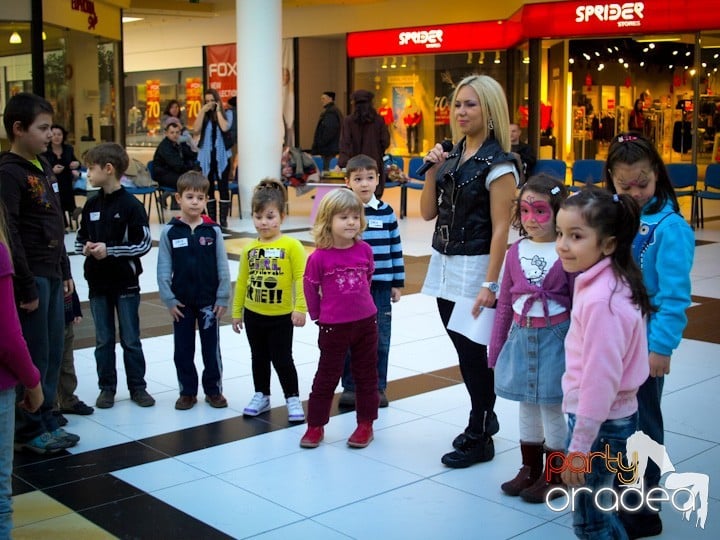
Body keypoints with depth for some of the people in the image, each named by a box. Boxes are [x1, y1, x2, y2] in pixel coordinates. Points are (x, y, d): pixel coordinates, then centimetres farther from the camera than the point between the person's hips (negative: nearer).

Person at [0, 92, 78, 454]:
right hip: (30, 277, -8)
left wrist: (64, 272, 17)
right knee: (33, 356, 0)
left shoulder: (43, 166, 13)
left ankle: (46, 421, 25)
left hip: (52, 274, 8)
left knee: (53, 354, 13)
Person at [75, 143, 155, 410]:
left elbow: (144, 244, -11)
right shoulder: (91, 205, 5)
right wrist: (85, 248, -10)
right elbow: (80, 238, 13)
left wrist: (110, 249, -18)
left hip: (126, 284, -4)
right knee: (103, 340, 11)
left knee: (131, 339, 6)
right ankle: (107, 387, 21)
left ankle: (137, 387, 18)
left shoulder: (131, 205, -11)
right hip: (97, 283, 4)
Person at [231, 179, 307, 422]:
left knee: (282, 359, 2)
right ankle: (261, 396, 32)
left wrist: (300, 308, -22)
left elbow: (300, 278, -15)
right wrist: (237, 311, 9)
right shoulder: (249, 248, 1)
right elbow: (241, 281, 7)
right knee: (259, 358, 17)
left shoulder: (291, 246, -12)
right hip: (253, 315, 5)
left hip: (281, 316, -4)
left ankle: (292, 399, 17)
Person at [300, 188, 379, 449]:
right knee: (327, 377, 7)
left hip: (366, 322, 3)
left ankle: (365, 424, 24)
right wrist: (318, 315, 7)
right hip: (333, 327, -3)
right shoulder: (319, 257, -14)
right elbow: (311, 289, -3)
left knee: (367, 375, 11)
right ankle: (316, 425, 19)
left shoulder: (364, 250, -4)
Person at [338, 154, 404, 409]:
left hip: (380, 286, 1)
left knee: (380, 338, 6)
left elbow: (396, 249, 6)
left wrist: (397, 283, 5)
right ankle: (350, 386, 19)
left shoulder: (387, 212, 2)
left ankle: (377, 386, 19)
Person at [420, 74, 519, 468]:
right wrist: (432, 170, -3)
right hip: (444, 264, 7)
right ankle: (484, 417, 34)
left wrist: (490, 285, -20)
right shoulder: (452, 156, 10)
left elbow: (500, 229, -16)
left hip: (474, 268, -7)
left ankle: (479, 439, 14)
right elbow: (428, 213, 10)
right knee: (462, 348, 15)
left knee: (474, 351, 0)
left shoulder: (498, 164, -12)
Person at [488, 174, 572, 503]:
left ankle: (553, 476, 21)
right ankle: (530, 469, 31)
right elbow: (504, 303, 7)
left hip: (554, 338, -5)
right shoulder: (516, 251, 3)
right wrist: (495, 348, 9)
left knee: (552, 408, 6)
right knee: (527, 406, 16)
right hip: (521, 336, 5)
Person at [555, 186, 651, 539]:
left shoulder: (600, 300, -26)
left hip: (600, 423, -9)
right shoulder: (605, 282, 4)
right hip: (617, 417, 9)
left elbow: (600, 379, -25)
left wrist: (579, 447, -19)